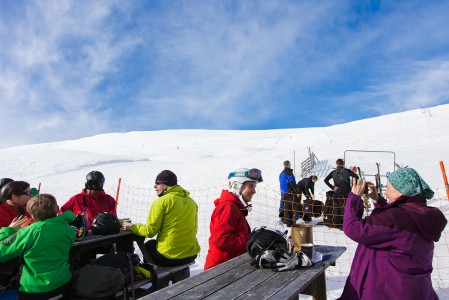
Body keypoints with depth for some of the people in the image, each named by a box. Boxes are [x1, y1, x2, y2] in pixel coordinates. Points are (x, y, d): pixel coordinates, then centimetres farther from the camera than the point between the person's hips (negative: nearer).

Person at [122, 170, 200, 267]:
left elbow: (150, 231, -9)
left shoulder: (161, 202, -12)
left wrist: (132, 226, 8)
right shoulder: (192, 202, 4)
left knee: (149, 245, 25)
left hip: (169, 258, -5)